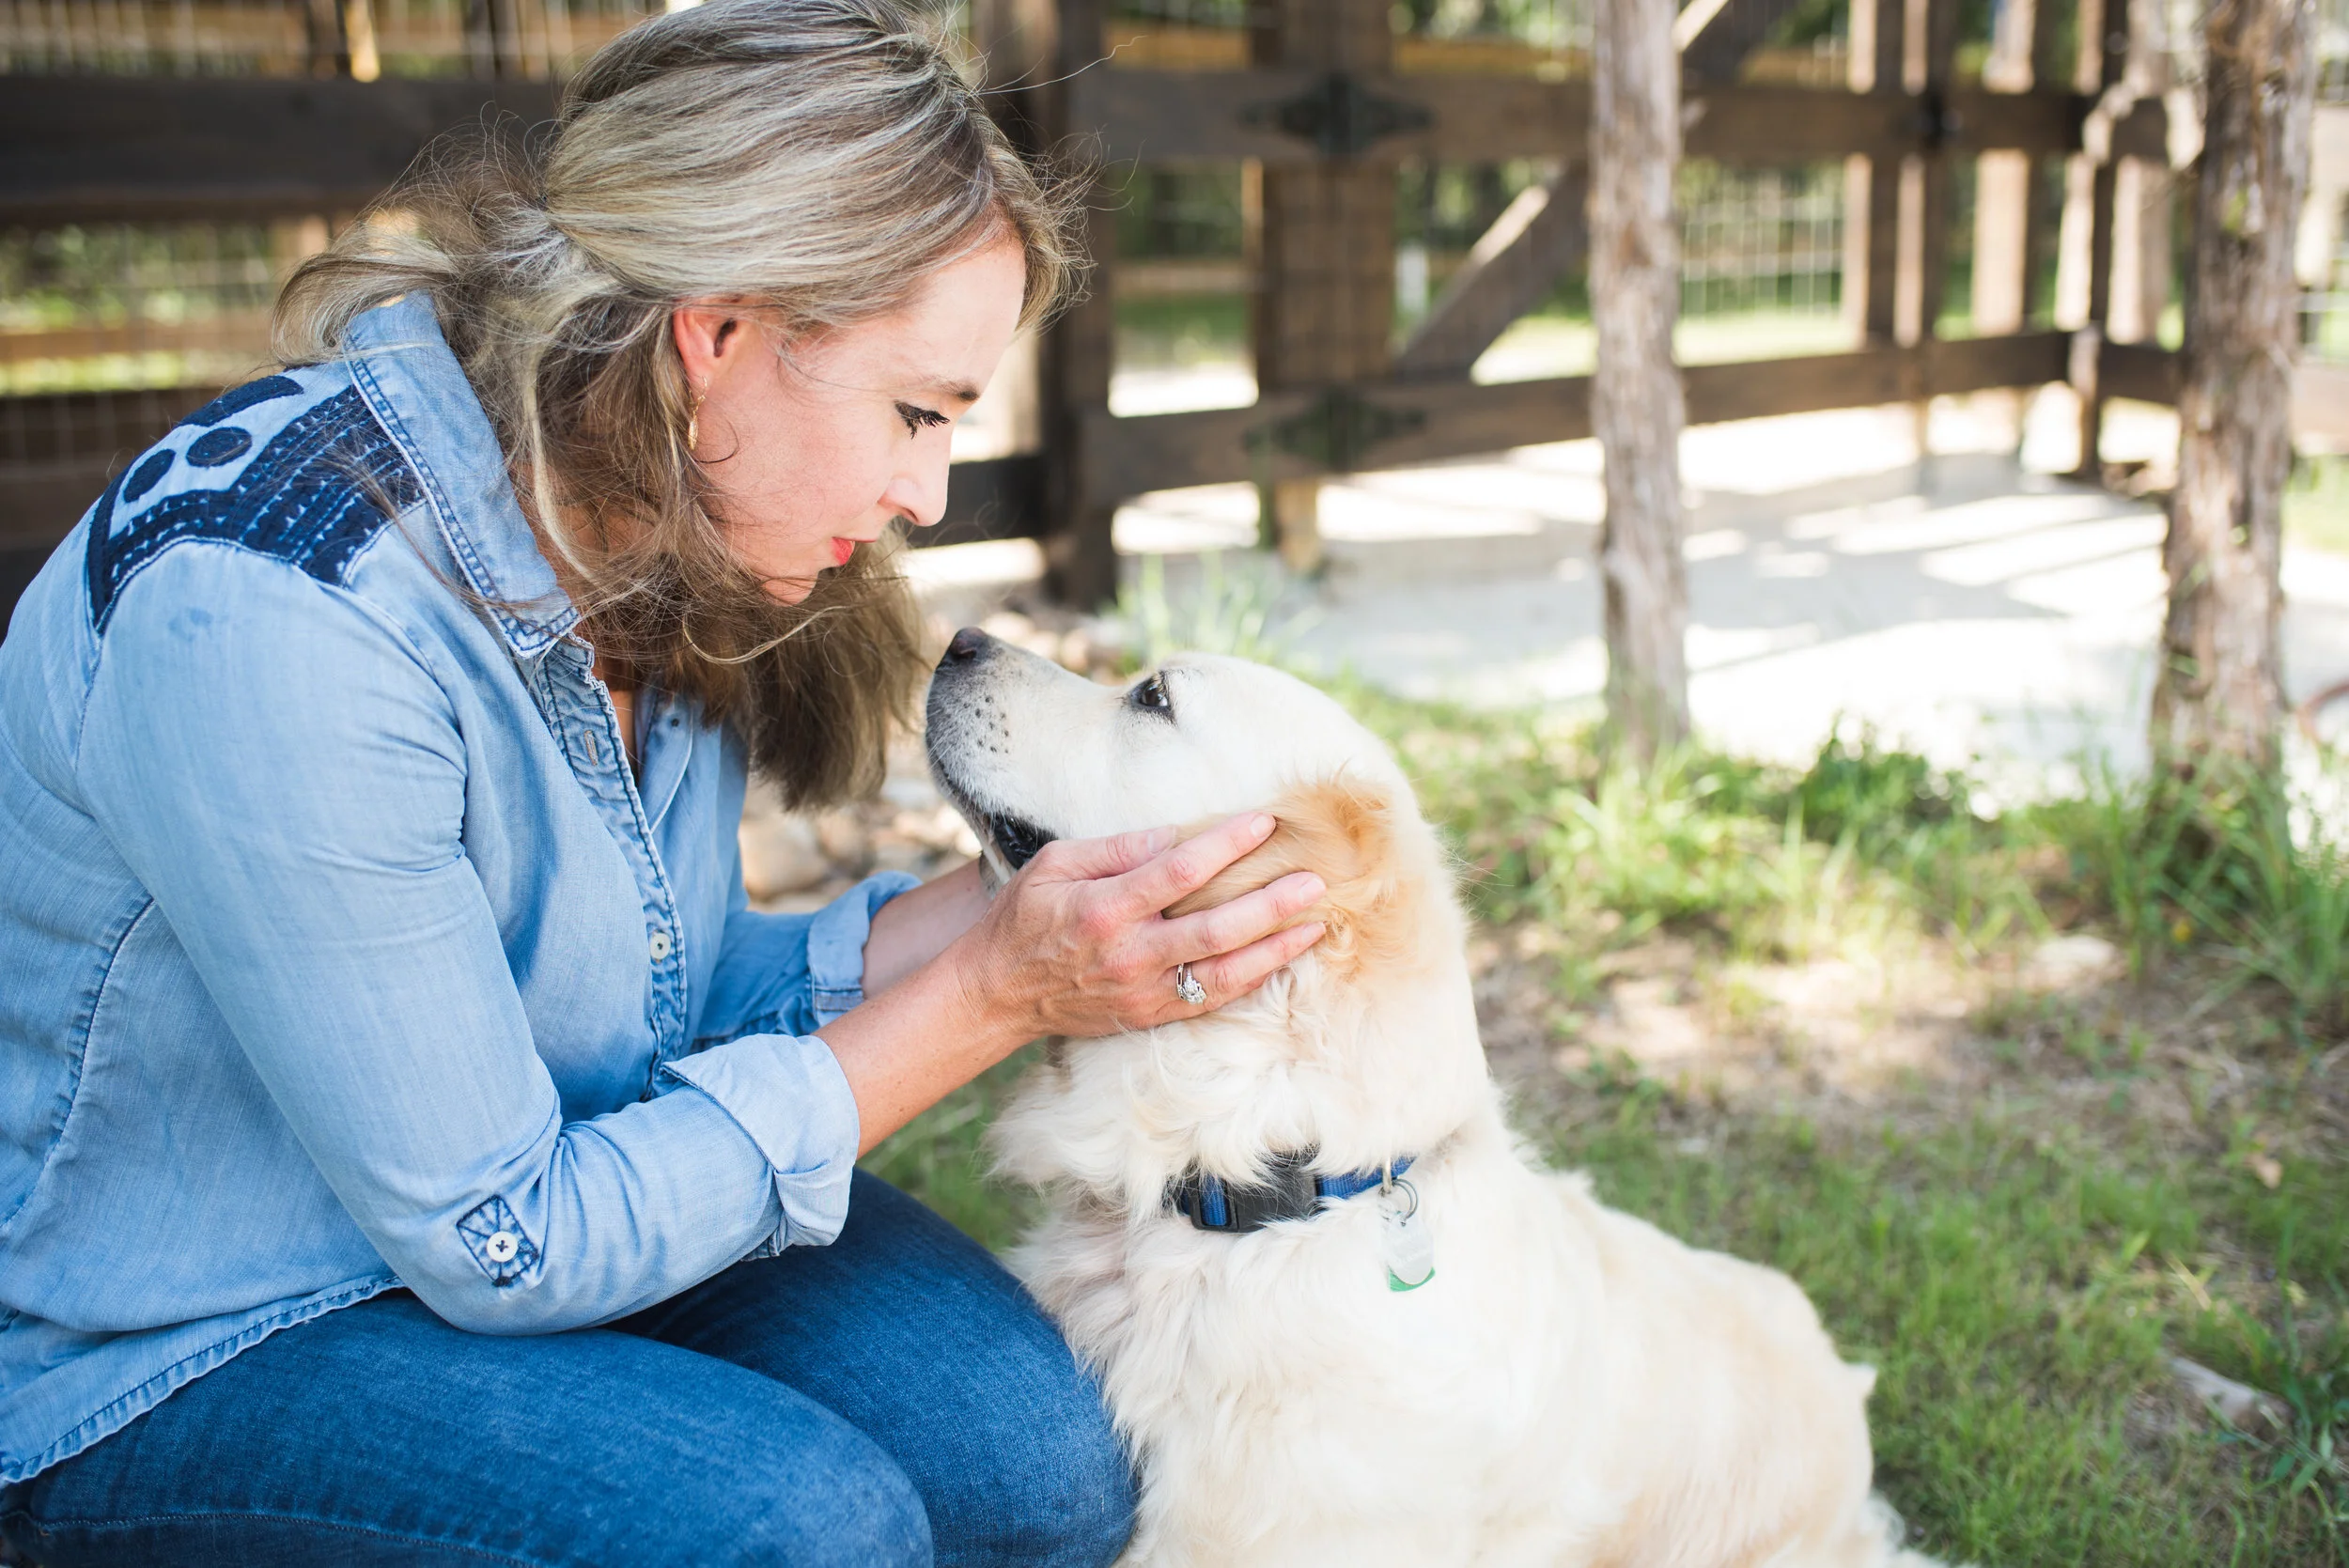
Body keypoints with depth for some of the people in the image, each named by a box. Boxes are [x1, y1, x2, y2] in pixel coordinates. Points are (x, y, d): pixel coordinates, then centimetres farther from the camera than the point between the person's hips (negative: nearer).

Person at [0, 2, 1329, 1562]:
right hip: (179, 1357, -5)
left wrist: (986, 914, -14)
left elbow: (669, 1003, 2)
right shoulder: (273, 619, -31)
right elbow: (501, 1249, -25)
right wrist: (993, 995, -25)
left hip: (538, 1189, 6)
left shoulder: (657, 539, -7)